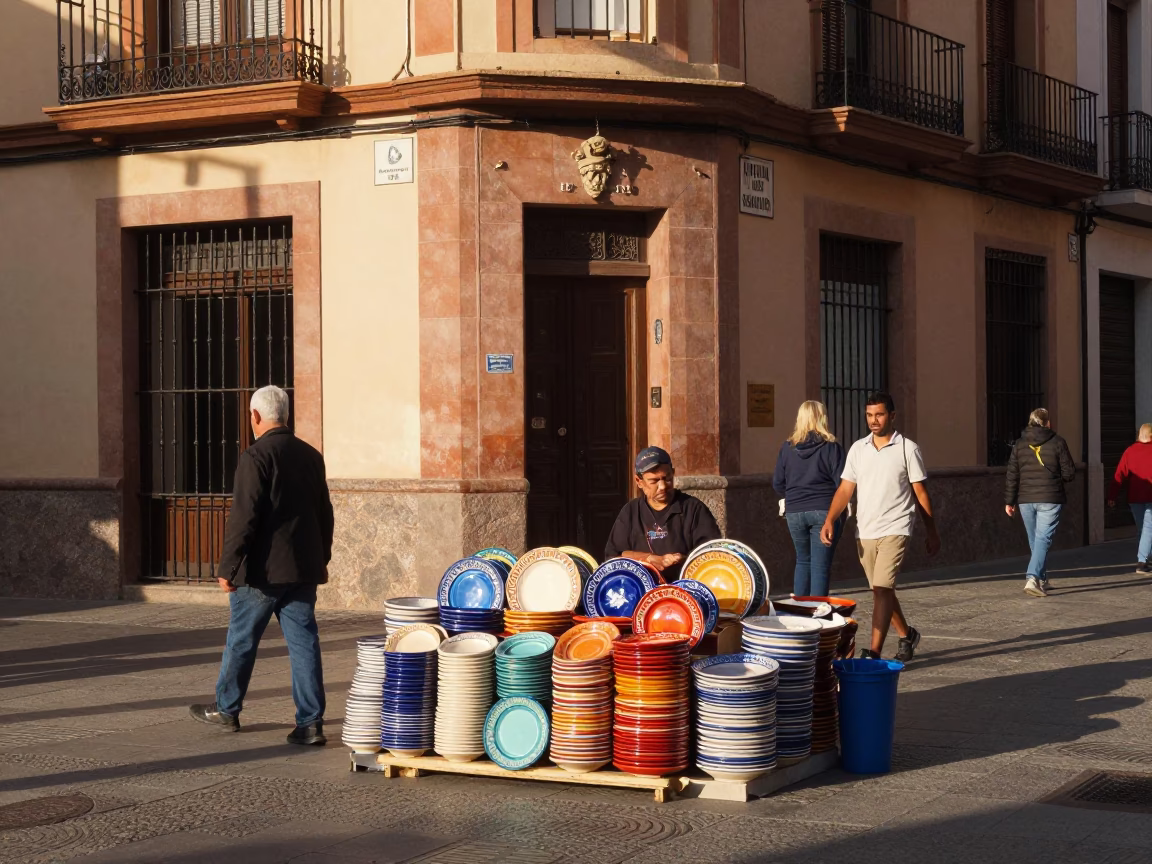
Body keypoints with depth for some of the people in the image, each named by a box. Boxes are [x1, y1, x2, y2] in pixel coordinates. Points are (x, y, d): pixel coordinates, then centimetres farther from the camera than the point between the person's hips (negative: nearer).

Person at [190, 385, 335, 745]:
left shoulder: (255, 458, -13)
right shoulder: (311, 456, 9)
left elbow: (243, 518, -17)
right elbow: (324, 514, 16)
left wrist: (228, 566, -11)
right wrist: (322, 560, 24)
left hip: (262, 571, -6)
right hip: (303, 570, 6)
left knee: (241, 641, 10)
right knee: (304, 643, 4)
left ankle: (226, 709, 25)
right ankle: (311, 722, 1)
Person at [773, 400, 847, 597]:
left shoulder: (787, 447, 1)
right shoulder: (831, 447, -8)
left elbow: (778, 483, 5)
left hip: (794, 512, 4)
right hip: (824, 511, -3)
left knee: (802, 560, 19)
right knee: (820, 566, -1)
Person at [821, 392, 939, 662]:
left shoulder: (908, 449, -2)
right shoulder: (858, 449, 8)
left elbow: (920, 494, 2)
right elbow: (845, 489, 5)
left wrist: (932, 533, 4)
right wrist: (829, 520, -9)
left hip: (894, 530, -5)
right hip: (864, 532, 5)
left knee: (882, 589, -17)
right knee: (881, 590, 16)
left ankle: (873, 653, -20)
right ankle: (906, 635, 38)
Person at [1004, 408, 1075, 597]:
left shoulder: (1019, 445, 5)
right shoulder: (1057, 443, -4)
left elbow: (1012, 476, 5)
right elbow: (1069, 473, -2)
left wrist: (1009, 501, 10)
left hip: (1026, 500, 4)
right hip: (1050, 500, -4)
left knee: (1034, 540, 16)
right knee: (1043, 539, -6)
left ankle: (1042, 580, 22)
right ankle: (1033, 578, -22)